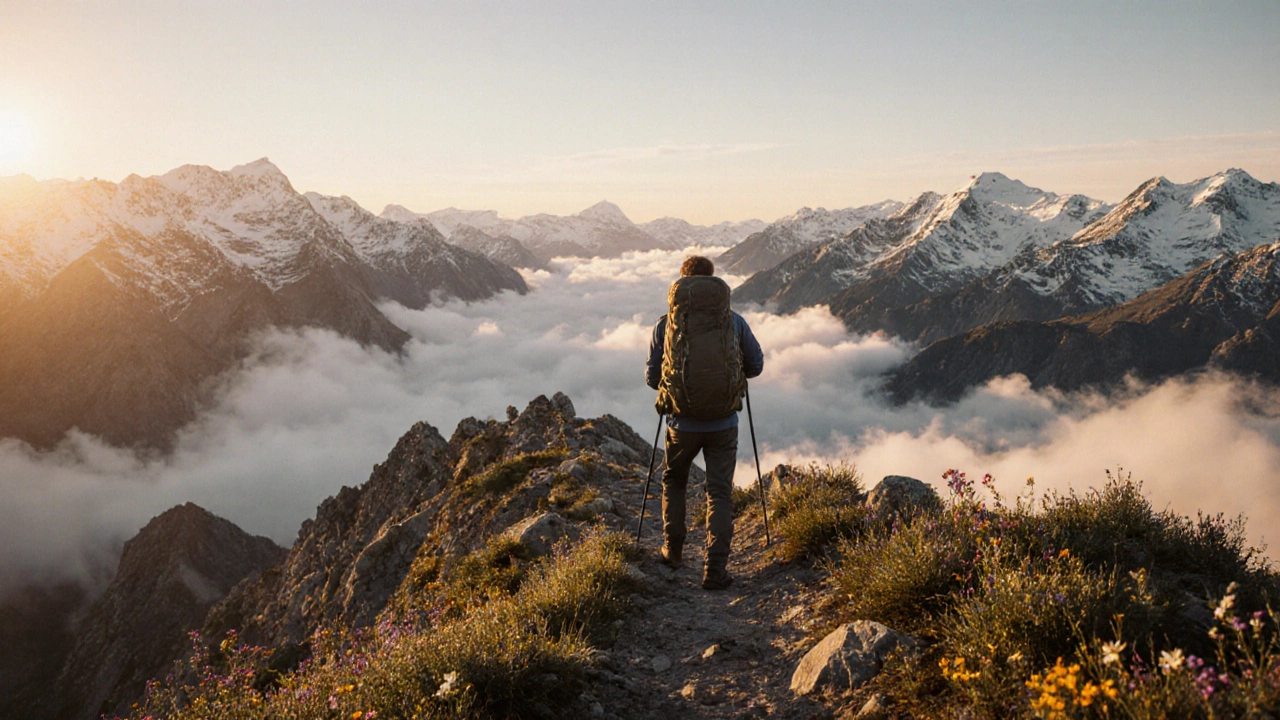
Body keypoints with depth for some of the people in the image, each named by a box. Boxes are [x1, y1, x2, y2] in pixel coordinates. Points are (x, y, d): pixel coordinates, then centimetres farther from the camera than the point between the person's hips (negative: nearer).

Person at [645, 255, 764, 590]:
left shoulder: (665, 323, -5)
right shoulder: (734, 321, -3)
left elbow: (651, 377, 1)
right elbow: (756, 366, 7)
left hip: (682, 424, 1)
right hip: (724, 425, 0)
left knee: (673, 482, 24)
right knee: (720, 493, 9)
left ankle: (672, 551, 31)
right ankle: (715, 569, 6)